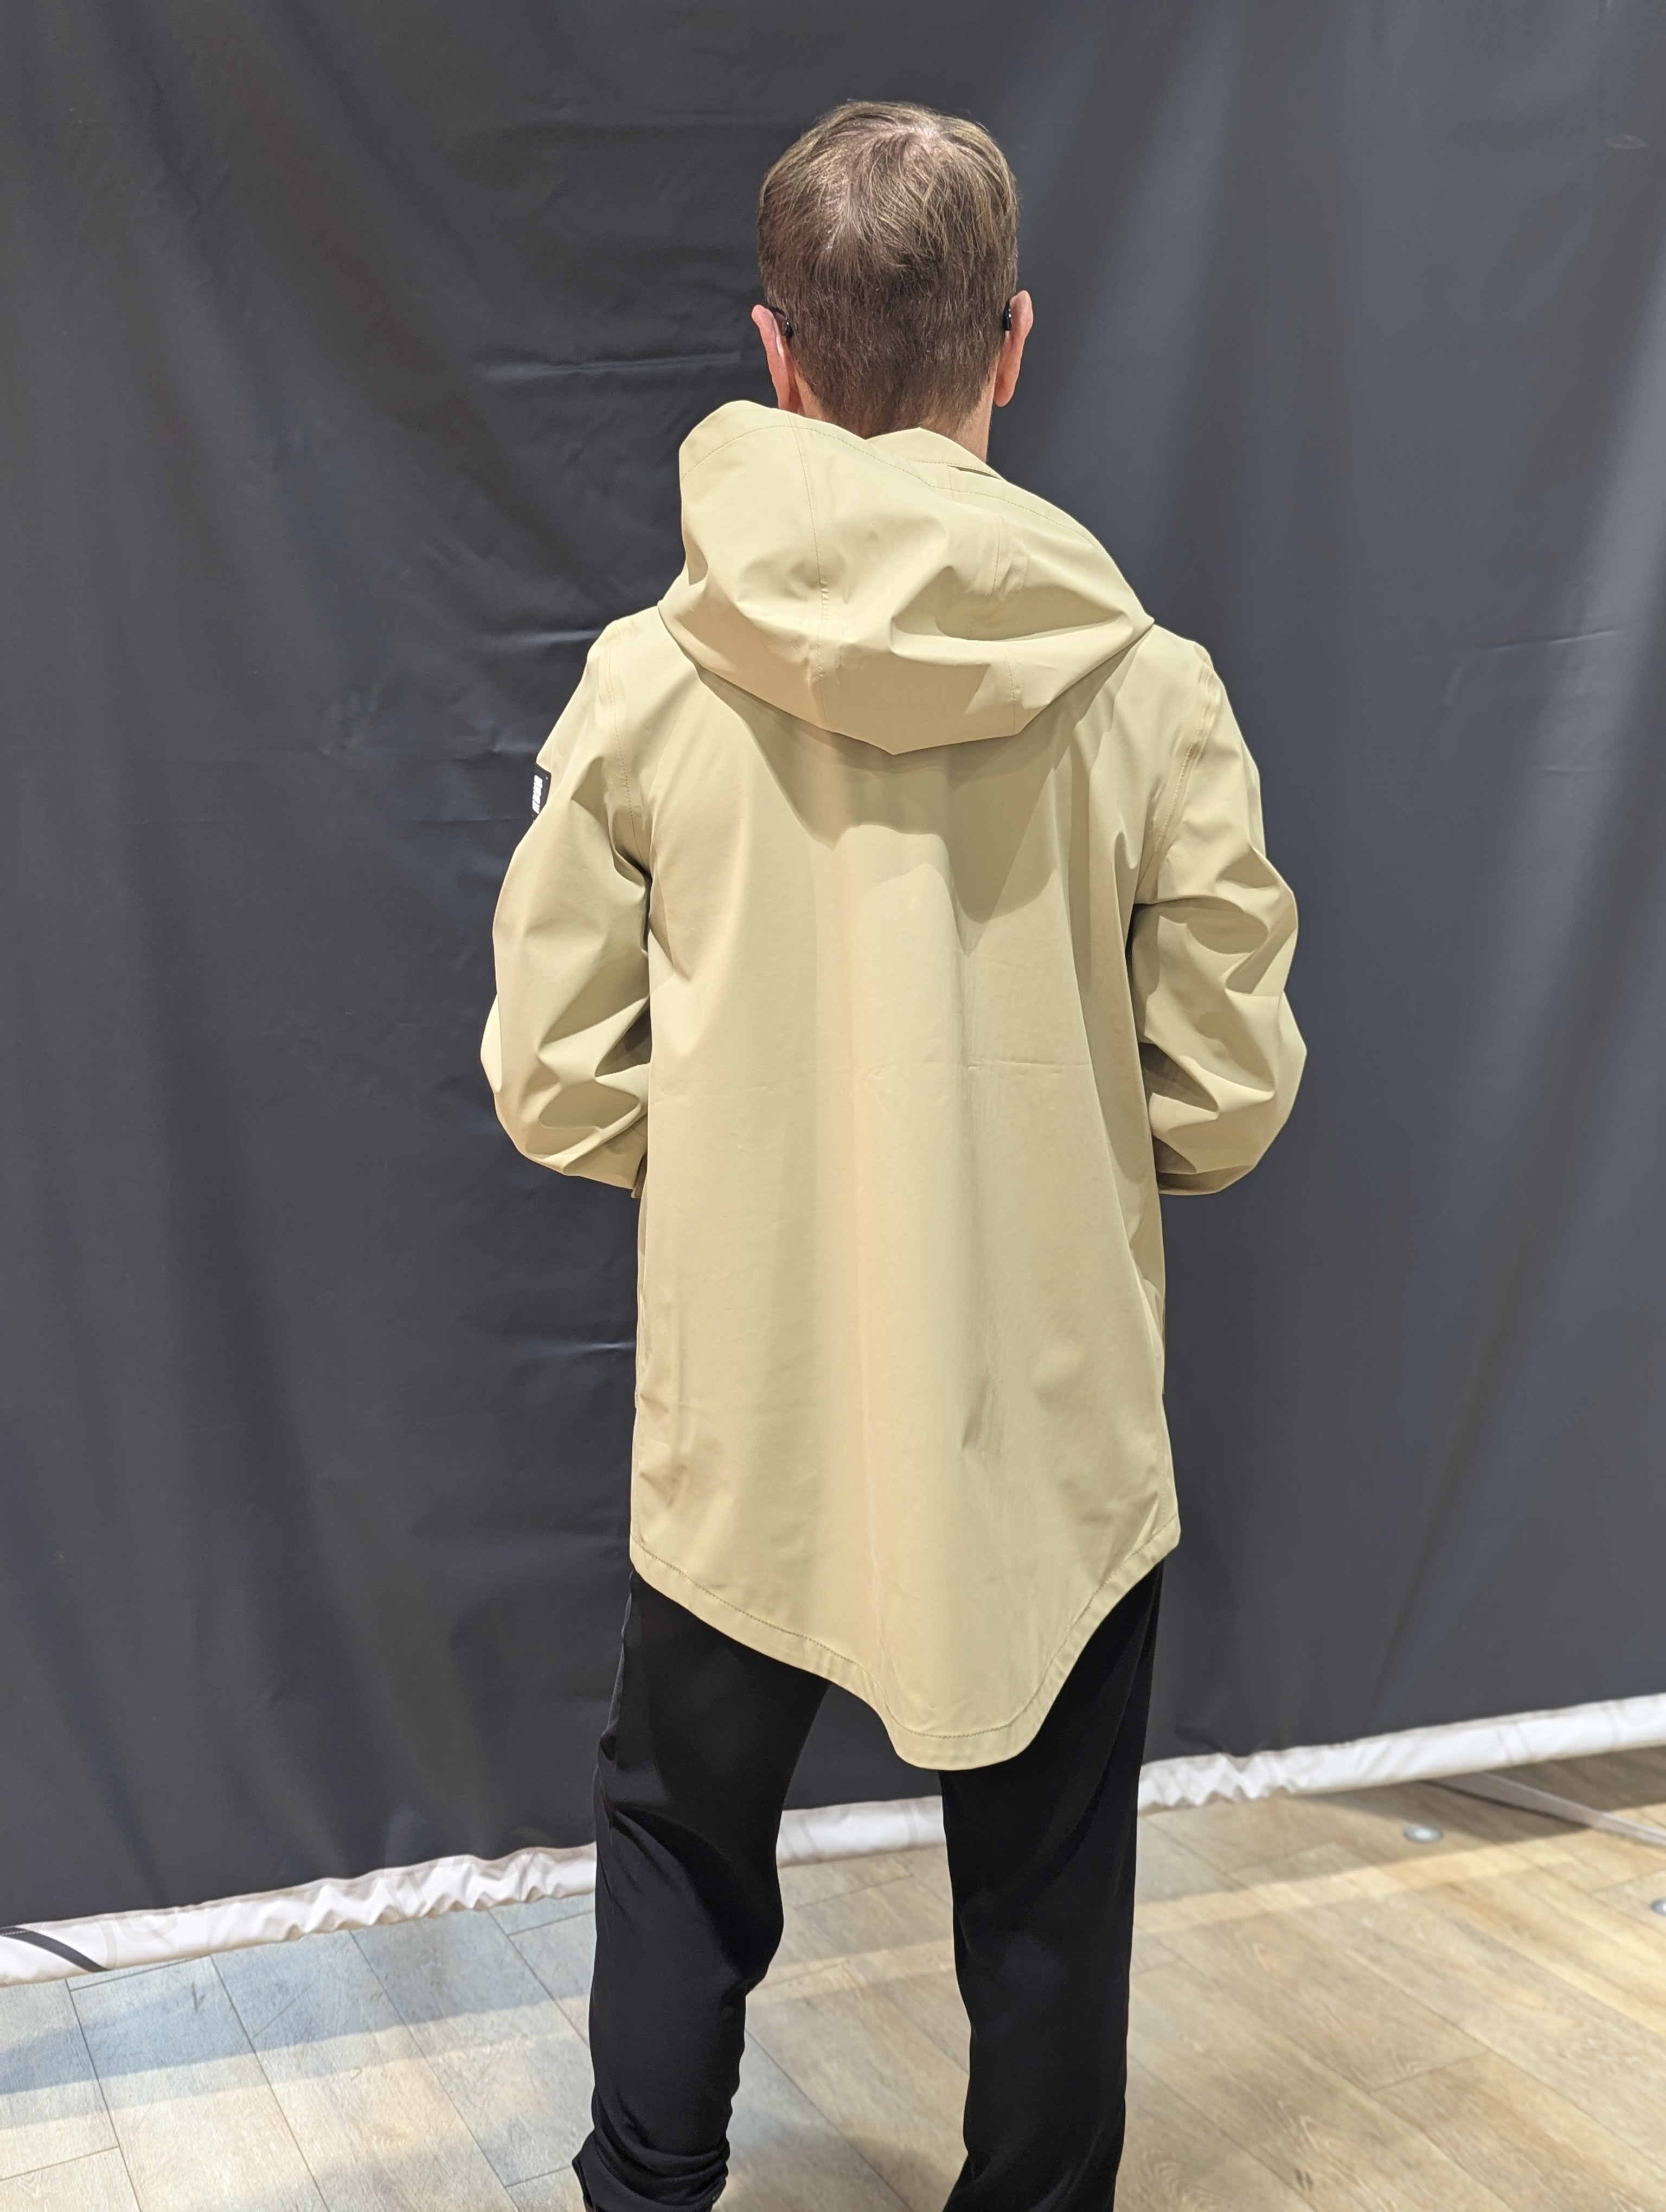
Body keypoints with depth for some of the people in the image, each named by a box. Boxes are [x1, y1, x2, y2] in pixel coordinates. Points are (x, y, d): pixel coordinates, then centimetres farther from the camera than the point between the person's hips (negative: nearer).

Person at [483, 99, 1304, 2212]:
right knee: (1045, 1912, 20)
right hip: (1055, 1417, 0)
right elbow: (1228, 1089, -6)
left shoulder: (649, 679, -11)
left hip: (744, 1421, 1)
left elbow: (553, 1081, -7)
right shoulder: (1148, 684, -11)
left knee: (679, 1848, 26)